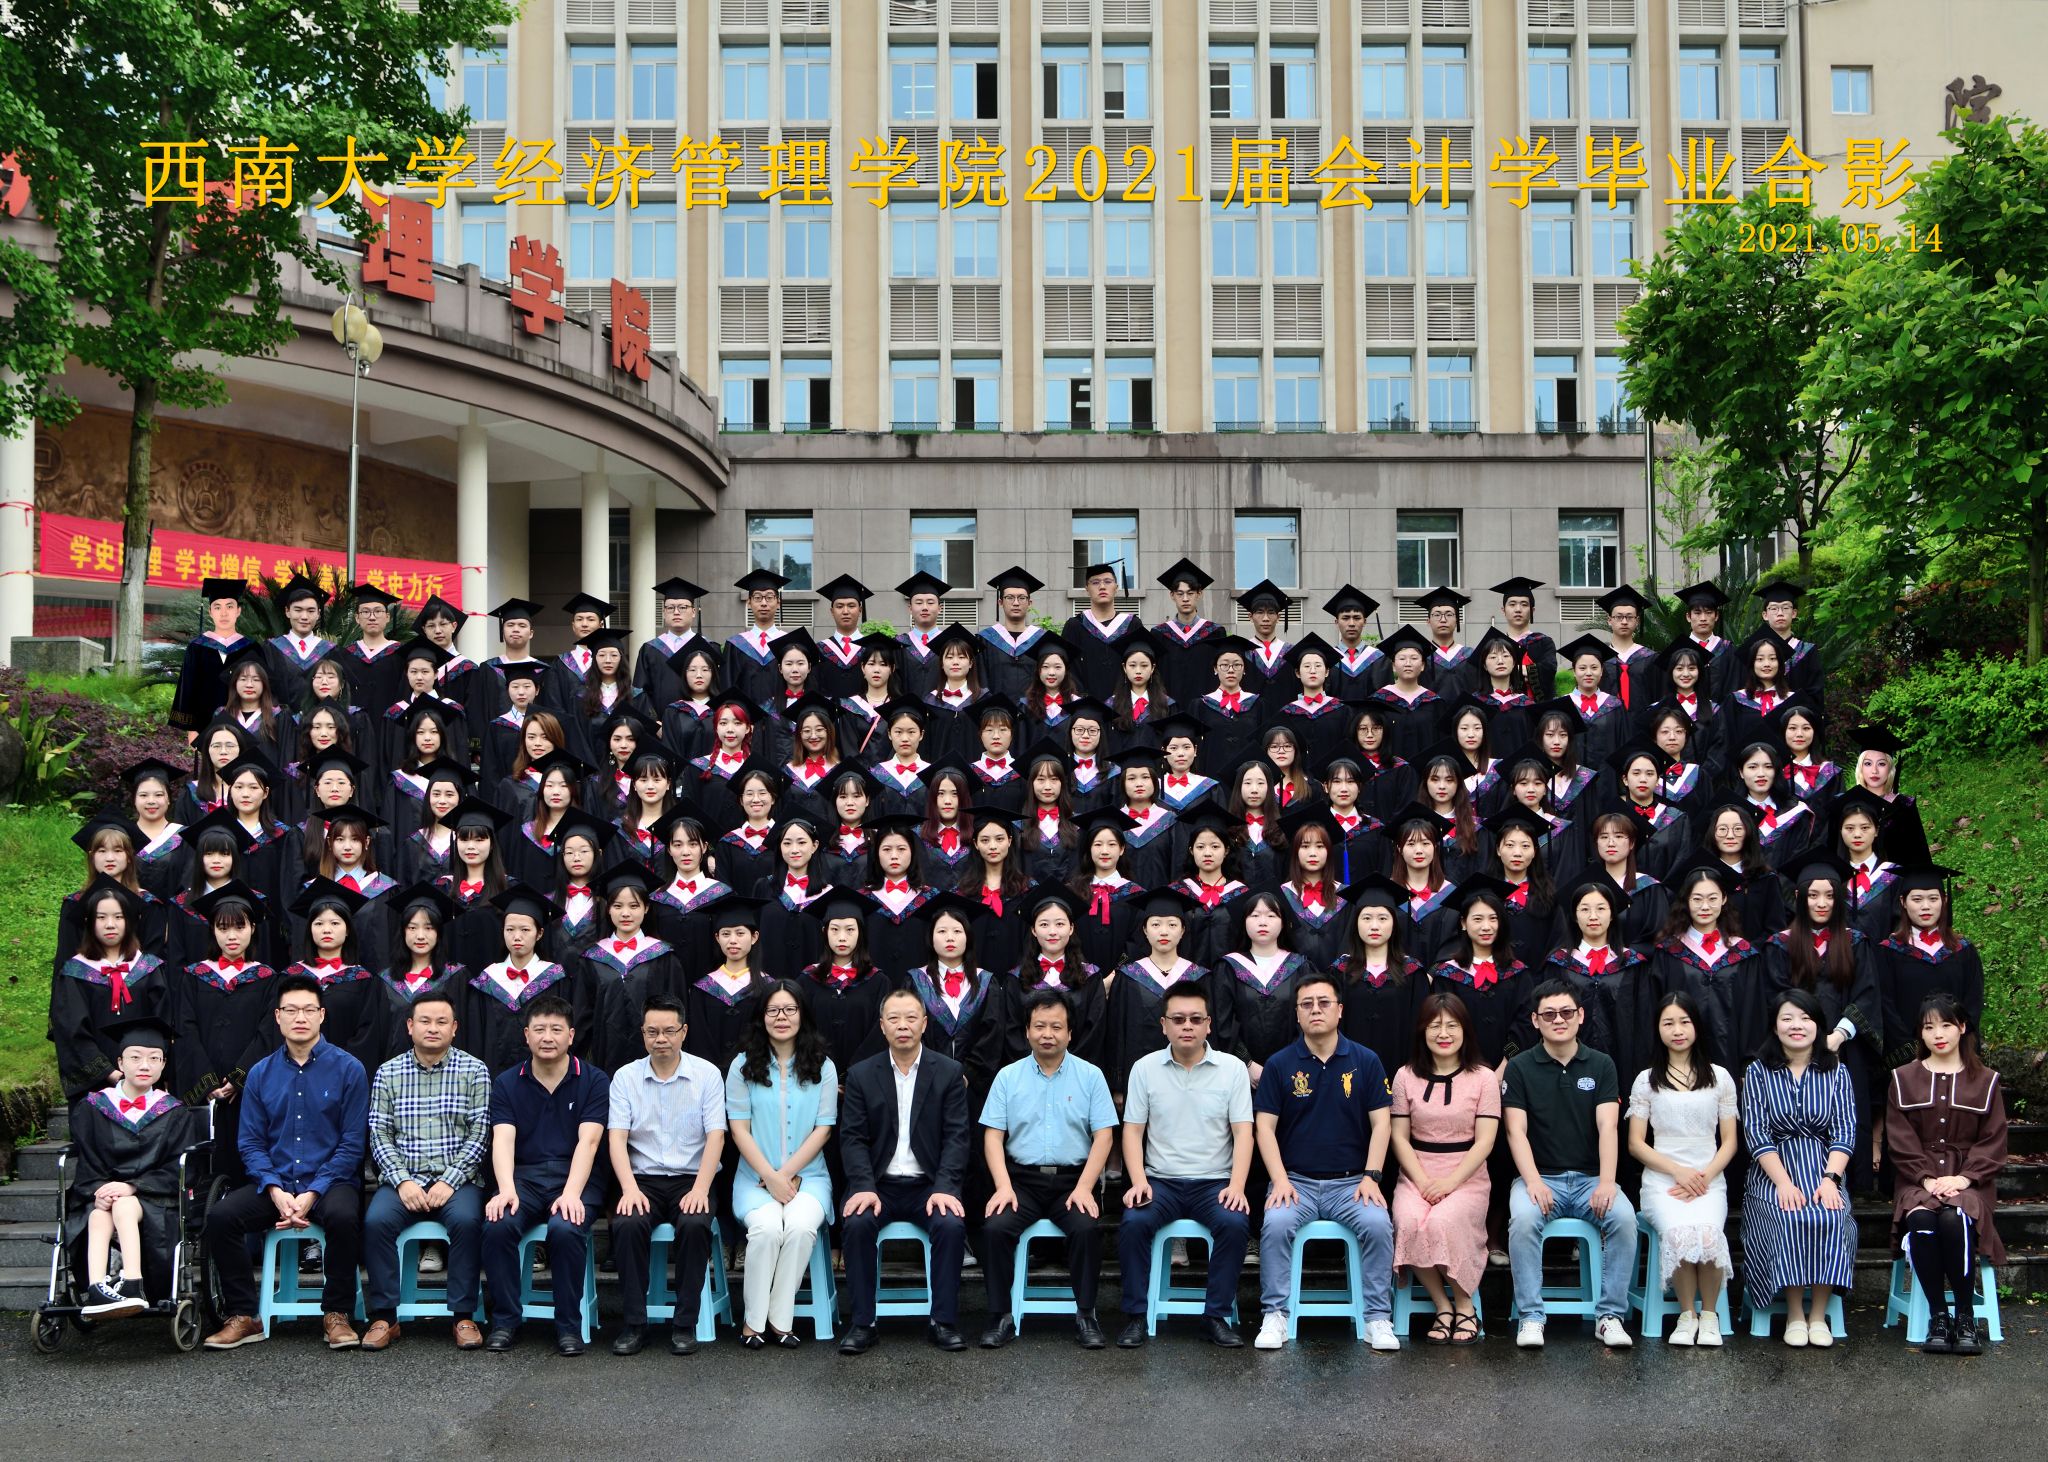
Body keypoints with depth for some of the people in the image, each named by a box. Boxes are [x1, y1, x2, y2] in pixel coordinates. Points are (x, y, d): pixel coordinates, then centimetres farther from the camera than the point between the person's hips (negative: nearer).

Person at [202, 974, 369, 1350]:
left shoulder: (347, 1069, 0)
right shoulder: (260, 1073, 10)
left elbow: (352, 1143, -4)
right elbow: (251, 1142, 7)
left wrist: (312, 1194, -15)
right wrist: (275, 1190, -12)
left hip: (330, 1182, -3)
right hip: (275, 1182, 3)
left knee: (343, 1216, -35)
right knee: (220, 1215, -23)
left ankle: (336, 1315, -16)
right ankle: (242, 1317, -8)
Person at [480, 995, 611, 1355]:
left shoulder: (593, 1081, 4)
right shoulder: (507, 1083, 10)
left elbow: (587, 1142, -8)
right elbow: (503, 1140, -4)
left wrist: (571, 1193, -24)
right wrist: (506, 1190, -23)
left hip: (575, 1177, -2)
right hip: (524, 1175, 2)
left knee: (565, 1228, -33)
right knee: (498, 1224, -29)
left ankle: (568, 1326, -16)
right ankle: (504, 1321, -12)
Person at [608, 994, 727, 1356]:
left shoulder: (707, 1074, 3)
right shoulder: (625, 1076, 6)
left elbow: (715, 1136, -4)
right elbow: (617, 1136, -2)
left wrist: (700, 1189, -17)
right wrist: (629, 1189, -18)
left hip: (691, 1178, -1)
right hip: (642, 1179, 1)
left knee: (695, 1225, -32)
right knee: (627, 1224, -30)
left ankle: (685, 1323, -18)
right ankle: (634, 1323, -18)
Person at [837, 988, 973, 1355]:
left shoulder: (949, 1073, 4)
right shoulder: (861, 1075, 6)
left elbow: (955, 1136, -2)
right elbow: (852, 1138, 1)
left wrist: (944, 1188, -16)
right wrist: (864, 1187, -16)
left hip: (929, 1185, 0)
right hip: (879, 1184, 1)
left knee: (951, 1224, -30)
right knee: (857, 1223, -29)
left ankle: (944, 1321, -17)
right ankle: (861, 1324, -18)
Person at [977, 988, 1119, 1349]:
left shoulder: (1090, 1075, 6)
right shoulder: (1008, 1076, 8)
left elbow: (1103, 1136, 1)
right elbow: (993, 1135, 4)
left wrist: (1083, 1188, -11)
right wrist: (1003, 1186, -11)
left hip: (1072, 1180, -1)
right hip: (1022, 1178, 1)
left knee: (1087, 1228, -29)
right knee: (995, 1227, -26)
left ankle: (1085, 1314, -13)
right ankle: (1001, 1316, -13)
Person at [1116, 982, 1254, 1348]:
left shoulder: (1232, 1068, 3)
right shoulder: (1145, 1068, 5)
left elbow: (1243, 1132, -1)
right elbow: (1132, 1130, 4)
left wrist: (1237, 1185, -15)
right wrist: (1139, 1181, -12)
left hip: (1215, 1182, 0)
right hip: (1161, 1181, 0)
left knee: (1235, 1223, -30)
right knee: (1133, 1222, -28)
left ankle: (1217, 1316, -15)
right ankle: (1135, 1316, -14)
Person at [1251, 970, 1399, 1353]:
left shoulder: (1365, 1061, 5)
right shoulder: (1279, 1064, 4)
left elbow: (1380, 1123, 4)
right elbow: (1266, 1126, 2)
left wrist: (1371, 1177, -8)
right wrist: (1280, 1180, -11)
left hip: (1351, 1181, 0)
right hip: (1296, 1180, 0)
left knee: (1378, 1224, -29)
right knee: (1276, 1224, -30)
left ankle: (1379, 1319, -15)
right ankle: (1274, 1317, -18)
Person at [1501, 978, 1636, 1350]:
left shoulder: (1601, 1065, 7)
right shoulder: (1520, 1067, 3)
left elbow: (1608, 1127, -4)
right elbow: (1516, 1130, -5)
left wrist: (1607, 1181, -20)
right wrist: (1533, 1180, -21)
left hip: (1590, 1177, 1)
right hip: (1540, 1177, -1)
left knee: (1623, 1217, -29)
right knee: (1523, 1219, -33)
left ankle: (1610, 1315, -18)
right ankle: (1531, 1316, -22)